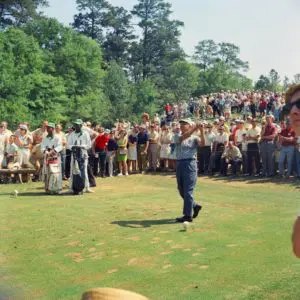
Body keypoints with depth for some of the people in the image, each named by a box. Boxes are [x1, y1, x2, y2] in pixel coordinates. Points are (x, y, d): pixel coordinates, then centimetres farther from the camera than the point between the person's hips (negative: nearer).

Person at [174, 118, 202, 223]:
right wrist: (194, 129, -23)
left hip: (190, 164, -5)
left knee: (188, 191, -7)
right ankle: (195, 206, 33)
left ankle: (188, 215, 0)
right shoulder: (177, 136, 9)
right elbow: (183, 137, -13)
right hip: (179, 164, 5)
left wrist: (201, 131, -28)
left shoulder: (194, 138, 3)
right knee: (181, 191, 13)